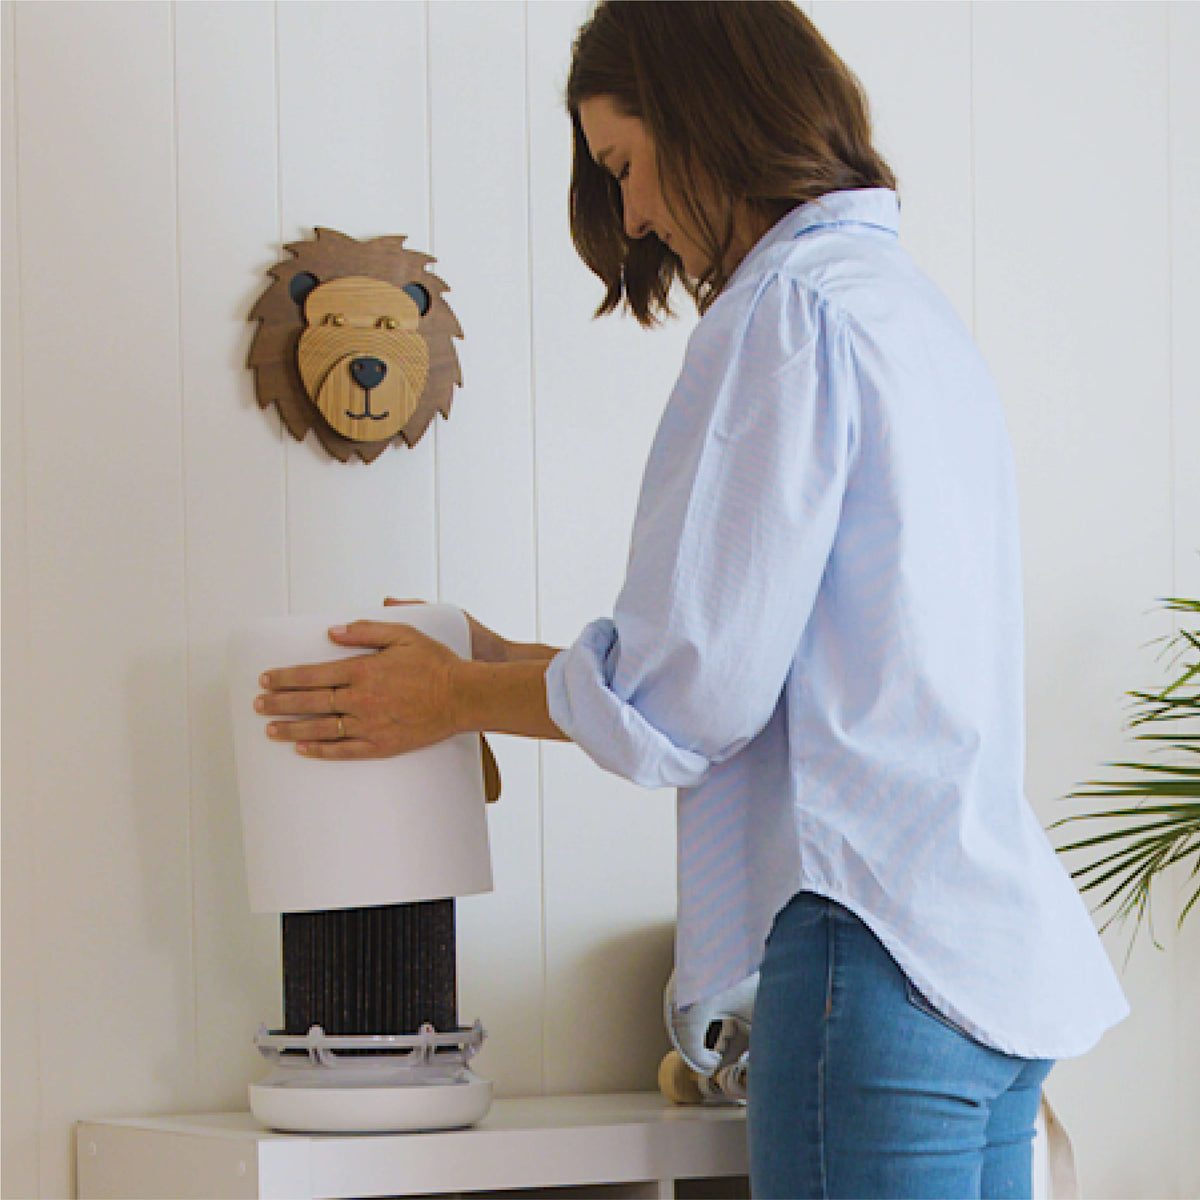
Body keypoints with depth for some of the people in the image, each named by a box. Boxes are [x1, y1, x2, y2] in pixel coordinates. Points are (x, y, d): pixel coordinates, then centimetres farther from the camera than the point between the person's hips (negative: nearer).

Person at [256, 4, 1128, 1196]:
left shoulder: (792, 305, -9)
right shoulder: (913, 307, 20)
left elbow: (695, 689, -11)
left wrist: (457, 700, 5)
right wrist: (514, 668, 27)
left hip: (885, 957, -9)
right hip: (1001, 954, 9)